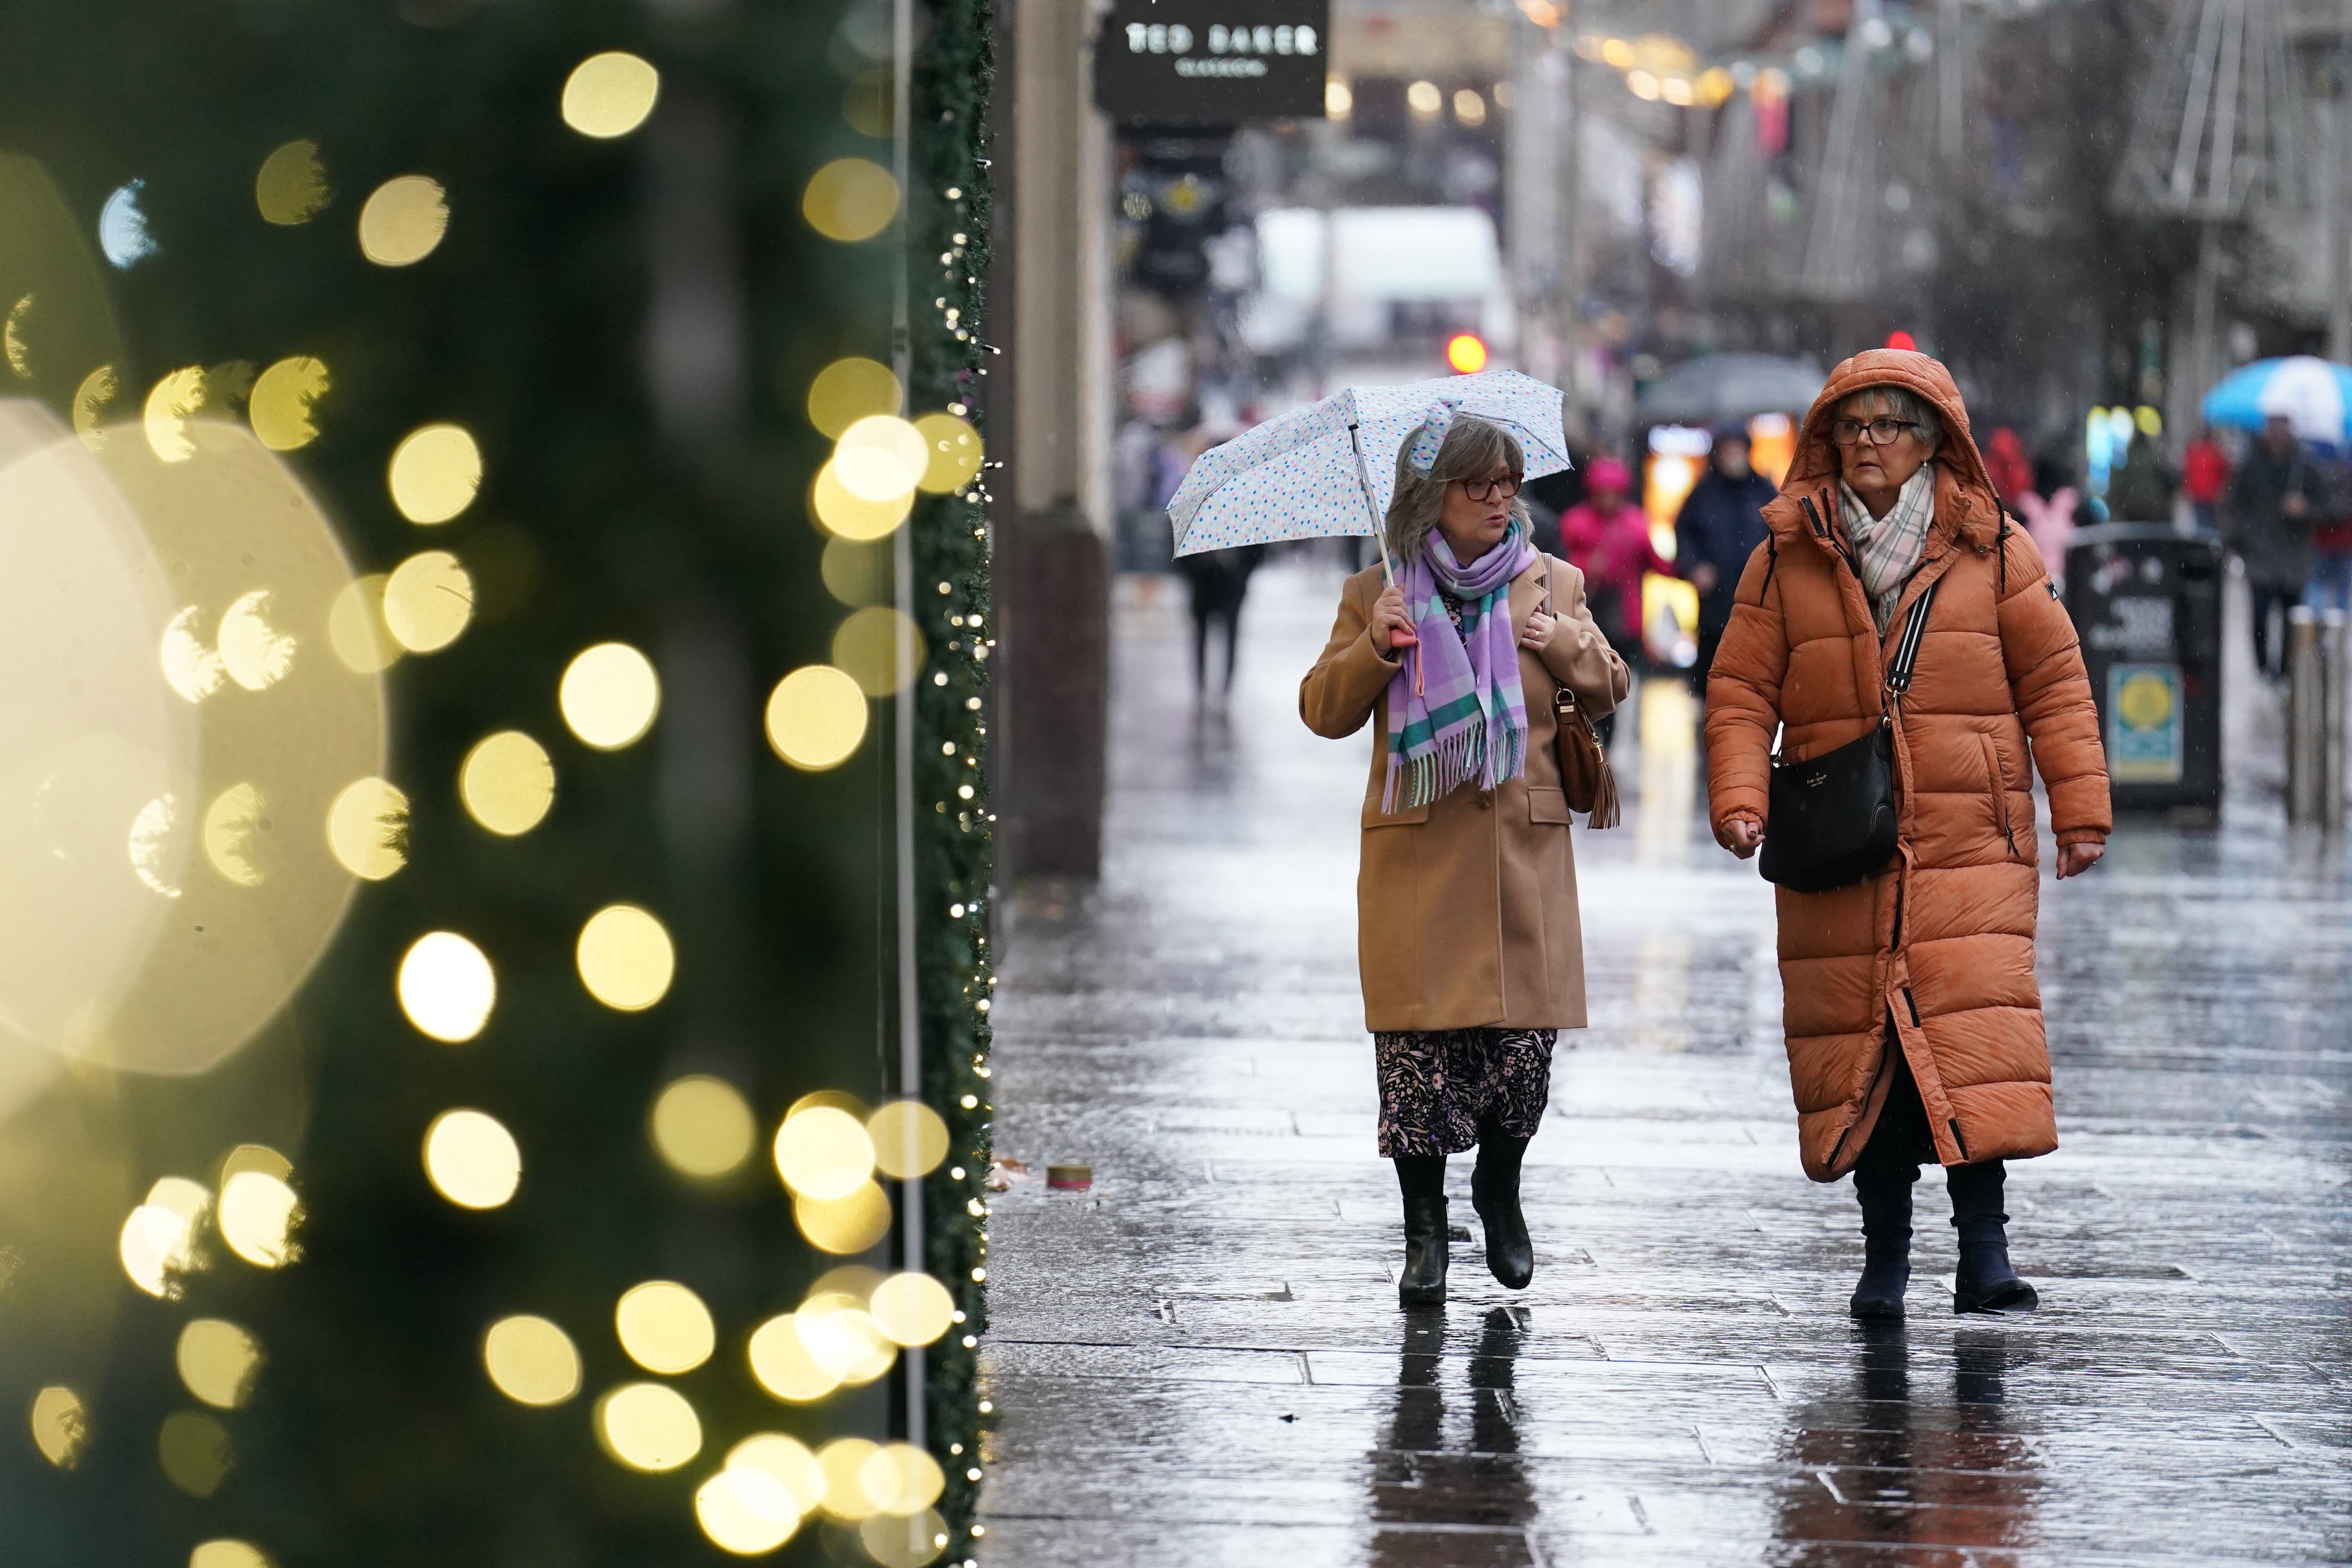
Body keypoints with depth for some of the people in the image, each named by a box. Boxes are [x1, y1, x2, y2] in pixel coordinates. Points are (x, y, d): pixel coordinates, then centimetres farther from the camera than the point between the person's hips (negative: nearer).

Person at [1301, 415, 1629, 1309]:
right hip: (1416, 853, -1)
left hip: (1525, 849, 1)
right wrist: (1375, 649, -12)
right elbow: (1323, 713, 5)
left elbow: (1608, 693, 14)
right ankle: (1425, 1230, 8)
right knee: (1418, 1040, -5)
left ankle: (1500, 1190, 24)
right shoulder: (1377, 596, 7)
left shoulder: (1552, 586, 11)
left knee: (1527, 1034, -3)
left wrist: (1567, 644, -6)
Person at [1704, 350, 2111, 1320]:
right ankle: (1884, 1252, 7)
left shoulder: (1993, 552, 5)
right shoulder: (1787, 559, 6)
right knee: (1856, 1038, -1)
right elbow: (1741, 692, 6)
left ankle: (1984, 1248, -15)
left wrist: (2081, 811, 4)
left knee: (1976, 1023, -15)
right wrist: (1740, 802, -8)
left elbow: (2054, 685, 9)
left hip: (1969, 846, -1)